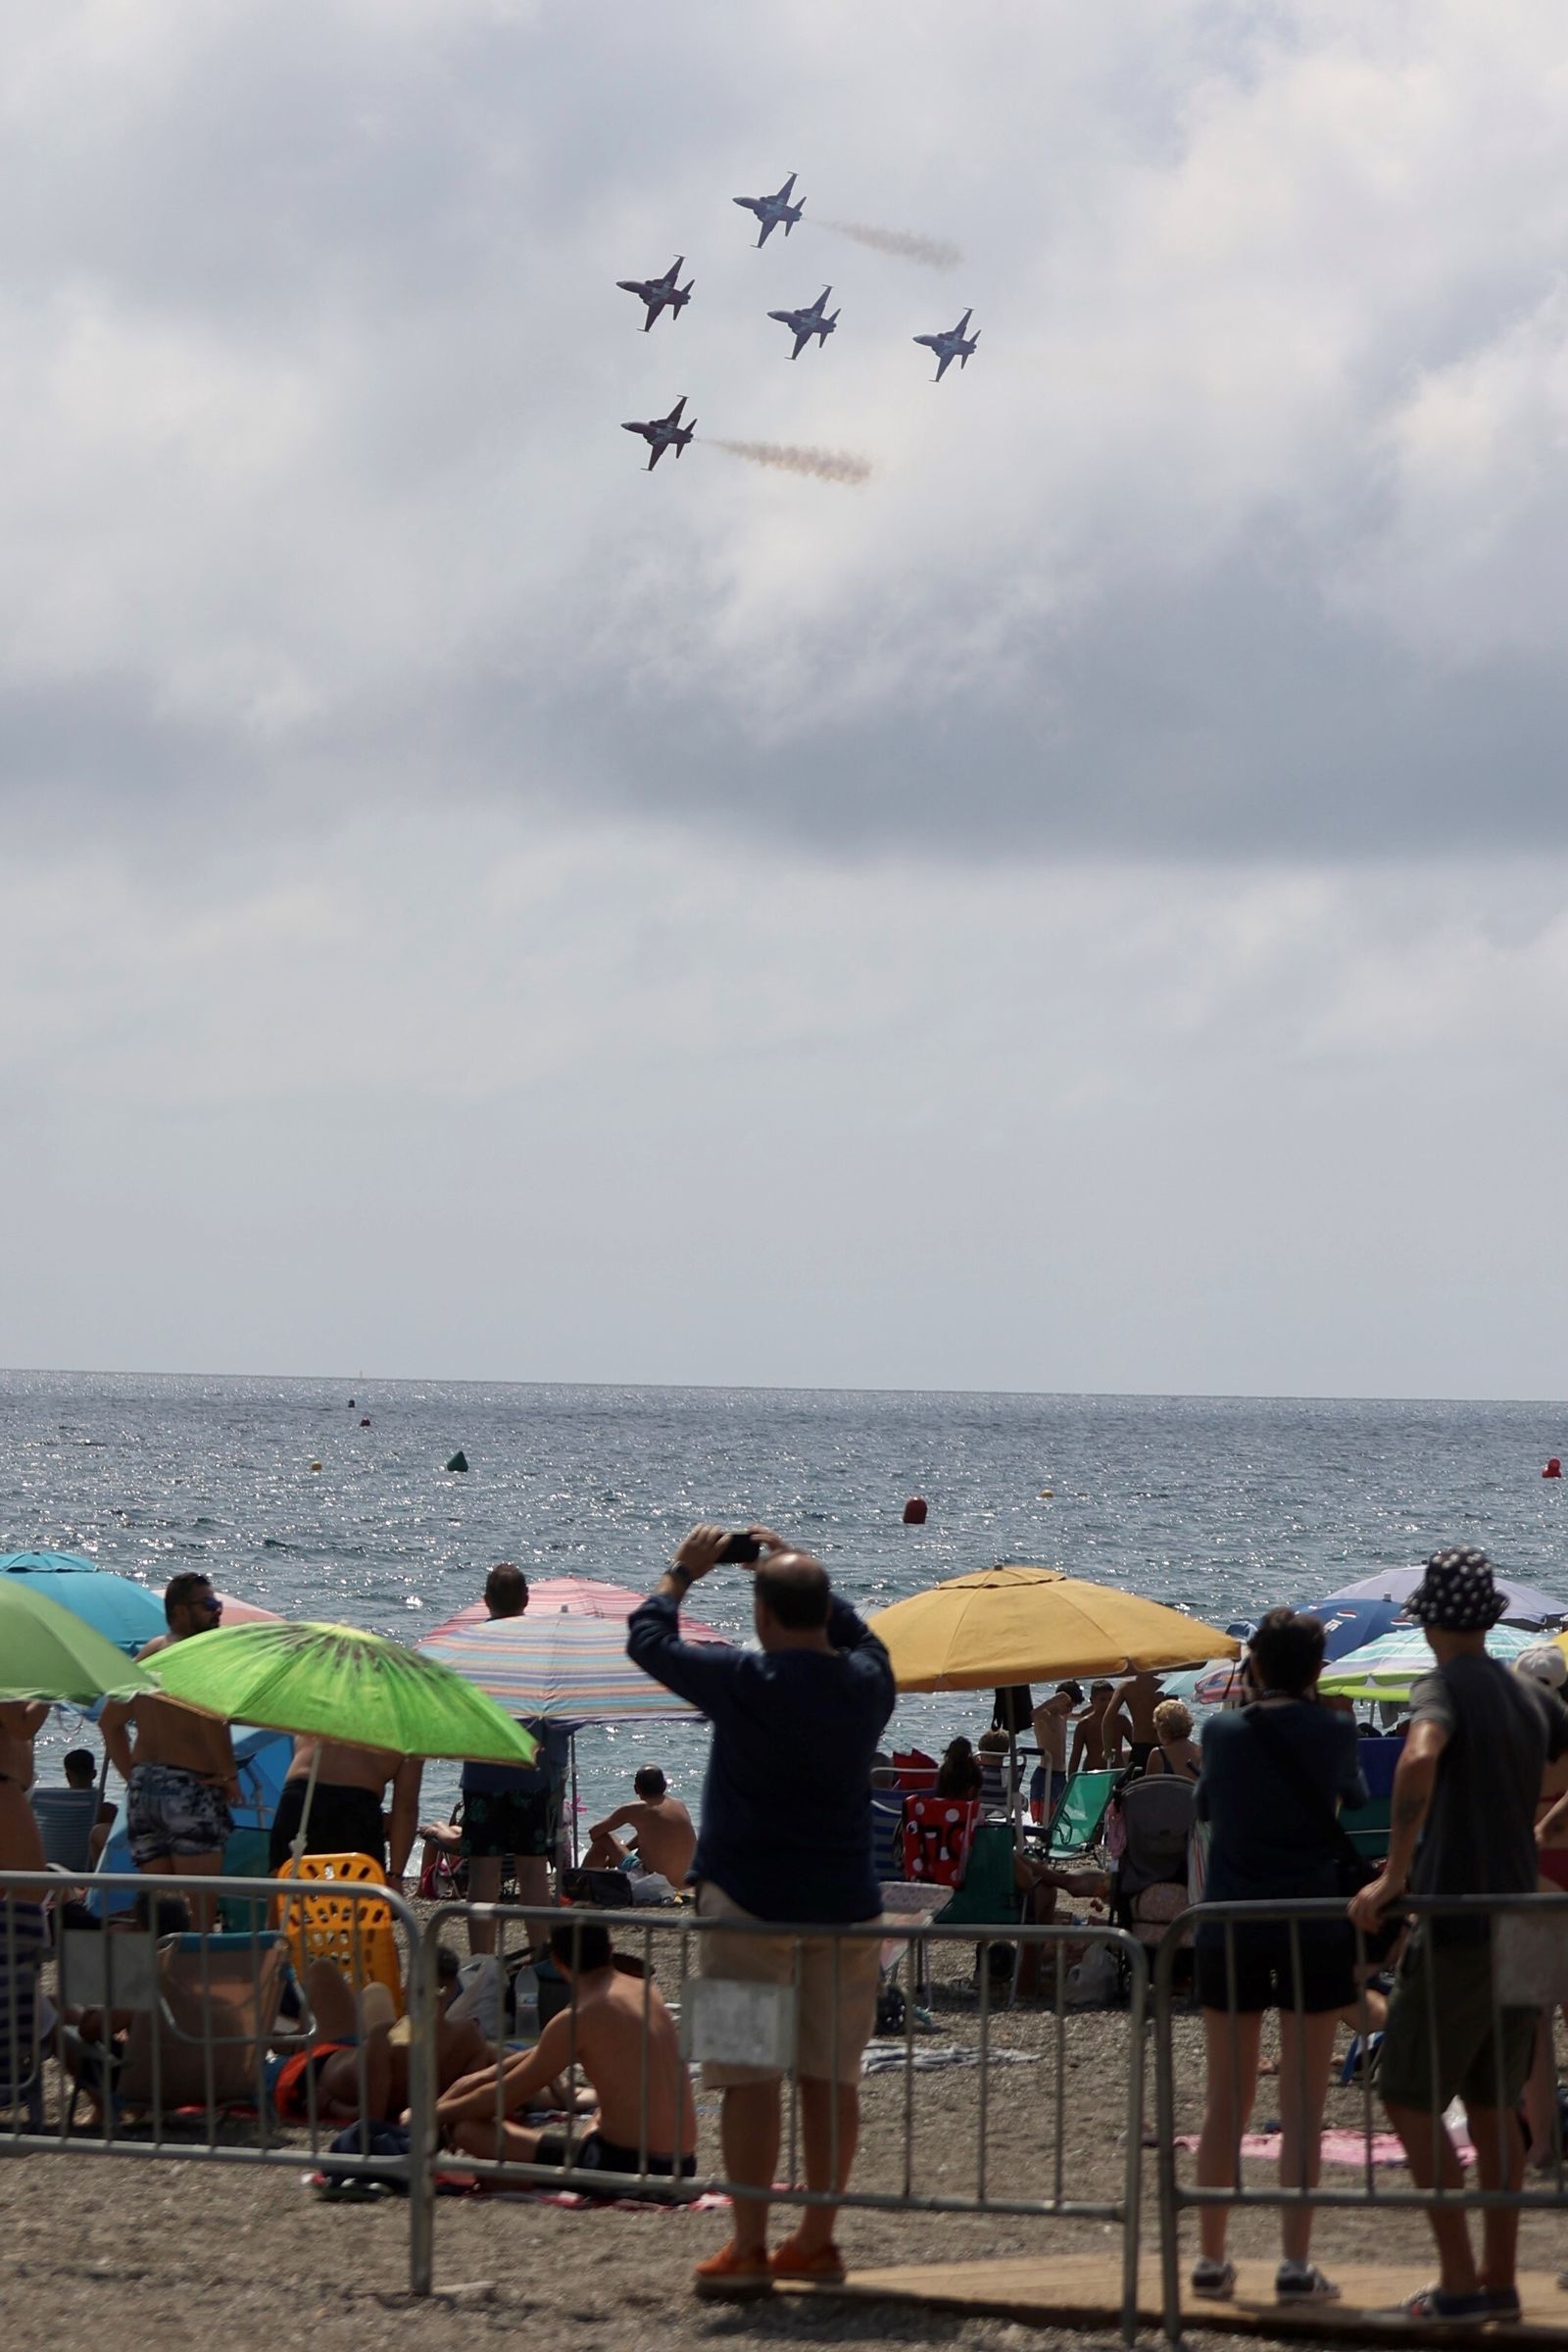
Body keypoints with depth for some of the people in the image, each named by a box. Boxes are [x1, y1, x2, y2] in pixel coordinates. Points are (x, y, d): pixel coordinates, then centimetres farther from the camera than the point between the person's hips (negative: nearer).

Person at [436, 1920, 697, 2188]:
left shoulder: (579, 2019, -13)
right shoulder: (647, 1992, 11)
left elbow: (507, 2096, -4)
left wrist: (438, 2113, 11)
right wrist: (489, 2073, 29)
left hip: (622, 2168, -8)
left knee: (467, 2129, -9)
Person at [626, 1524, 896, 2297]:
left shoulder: (744, 1682, -13)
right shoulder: (867, 1681, 1)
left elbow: (647, 1638, 0)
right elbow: (853, 1631, 26)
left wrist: (683, 1572, 16)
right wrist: (795, 1566, 29)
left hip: (751, 1902, -5)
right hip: (845, 1905, 5)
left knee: (750, 2077, -4)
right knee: (831, 2076, 9)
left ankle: (749, 2248, -5)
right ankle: (817, 2240, 14)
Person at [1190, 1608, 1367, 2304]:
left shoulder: (1223, 1732, -1)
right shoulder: (1334, 1733, -4)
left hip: (1229, 1927, 2)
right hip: (1313, 1926, -2)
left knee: (1225, 2102, 10)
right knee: (1302, 2106, 0)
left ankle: (1211, 2258, 13)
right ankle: (1295, 2264, -3)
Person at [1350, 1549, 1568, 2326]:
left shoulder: (1445, 1689, -11)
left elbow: (1420, 1758, -32)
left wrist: (1395, 1874, -29)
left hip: (1456, 1932, -7)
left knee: (1410, 2099, 0)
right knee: (1493, 2102, 14)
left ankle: (1460, 2281, -4)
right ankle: (1499, 2278, 16)